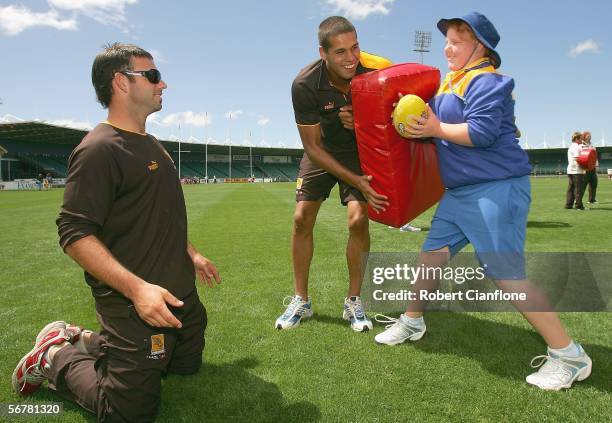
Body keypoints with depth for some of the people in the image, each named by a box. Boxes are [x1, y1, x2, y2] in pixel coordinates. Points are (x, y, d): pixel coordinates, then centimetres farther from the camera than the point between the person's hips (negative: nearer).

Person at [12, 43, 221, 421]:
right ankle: (55, 357, 20)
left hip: (182, 295, 10)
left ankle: (88, 340, 28)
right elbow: (74, 234, -23)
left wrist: (190, 254, 22)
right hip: (135, 306, -9)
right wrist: (136, 288, -29)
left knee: (187, 364, 21)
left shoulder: (152, 145, 13)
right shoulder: (99, 149, -18)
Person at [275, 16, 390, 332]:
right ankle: (301, 300, 10)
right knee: (302, 219, -6)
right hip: (321, 153, 0)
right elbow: (313, 147, -20)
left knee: (358, 220, -15)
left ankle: (354, 302, 3)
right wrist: (355, 180, -26)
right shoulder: (305, 84, -27)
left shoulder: (373, 72, -24)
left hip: (359, 151, 0)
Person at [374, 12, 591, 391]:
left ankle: (569, 355, 4)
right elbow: (436, 122, 22)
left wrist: (436, 129, -14)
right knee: (432, 254, 13)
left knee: (507, 275, -10)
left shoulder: (486, 81, -12)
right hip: (459, 192, 10)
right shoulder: (451, 83, 16)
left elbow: (480, 132, -23)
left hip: (496, 189, -9)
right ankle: (412, 322, 31)